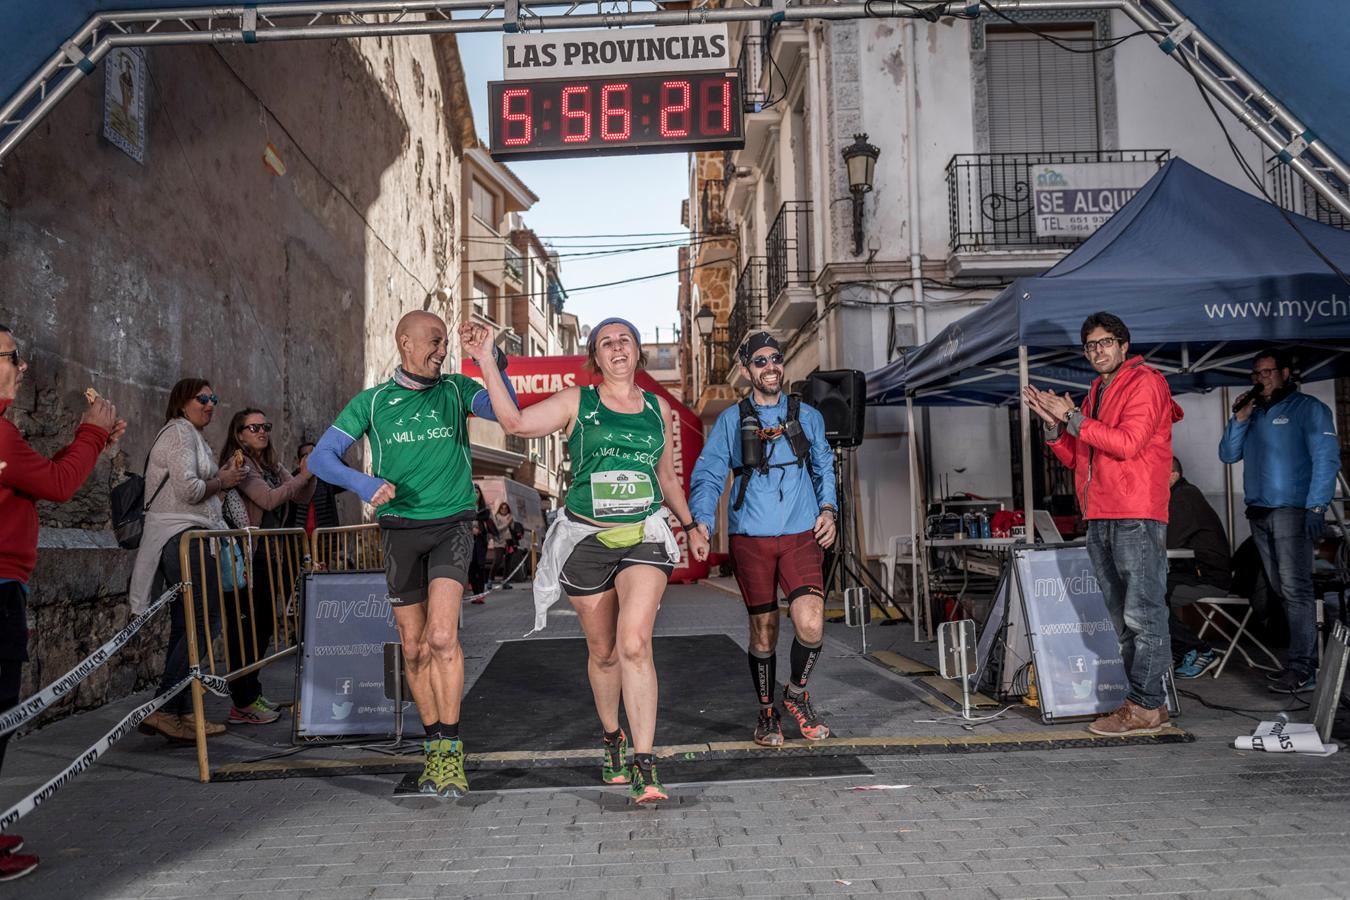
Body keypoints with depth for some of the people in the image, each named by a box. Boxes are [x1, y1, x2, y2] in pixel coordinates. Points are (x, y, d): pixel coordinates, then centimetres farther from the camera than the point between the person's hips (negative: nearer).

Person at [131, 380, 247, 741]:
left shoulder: (191, 436, 25)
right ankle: (163, 709, -12)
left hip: (184, 539, 11)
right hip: (186, 536, -11)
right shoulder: (179, 433, -7)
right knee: (204, 622, -12)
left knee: (186, 627, 11)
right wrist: (221, 482, -3)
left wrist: (221, 478, 13)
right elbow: (188, 489, -19)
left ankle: (179, 712, 15)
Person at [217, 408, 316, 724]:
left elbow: (303, 498, 12)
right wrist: (303, 476, -17)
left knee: (262, 627, 13)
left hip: (268, 556, 9)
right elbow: (269, 499, -19)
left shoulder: (272, 466, 17)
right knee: (246, 627, -5)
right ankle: (244, 704, 0)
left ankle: (250, 695, 23)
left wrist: (308, 477, -5)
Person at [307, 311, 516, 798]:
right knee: (414, 648, 7)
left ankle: (451, 751, -8)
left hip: (451, 525, -2)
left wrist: (492, 359, -28)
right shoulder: (372, 402, 5)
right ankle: (434, 749, 22)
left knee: (442, 635, -18)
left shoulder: (455, 390, 4)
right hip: (400, 531, 2)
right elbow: (321, 457, 2)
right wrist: (363, 483, -17)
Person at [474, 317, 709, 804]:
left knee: (635, 643, -19)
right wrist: (488, 365, -15)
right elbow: (516, 422, -11)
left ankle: (644, 766, -15)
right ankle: (612, 740, 36)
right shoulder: (576, 402, 3)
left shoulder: (658, 409, 12)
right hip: (587, 539, 0)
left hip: (645, 536, 0)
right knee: (603, 652, 11)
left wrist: (690, 526, 25)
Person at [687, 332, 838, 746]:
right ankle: (767, 712, 26)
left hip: (801, 535, 1)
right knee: (763, 630, 6)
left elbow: (824, 468, 20)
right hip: (751, 539, 0)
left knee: (811, 625, -15)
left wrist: (827, 510, 4)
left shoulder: (807, 416, 13)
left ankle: (797, 692, 14)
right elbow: (708, 475, 3)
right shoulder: (731, 420, 7)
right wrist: (701, 520, -13)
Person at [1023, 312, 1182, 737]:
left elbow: (1128, 443, -16)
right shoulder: (1095, 395, 22)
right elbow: (1075, 459, 20)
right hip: (1099, 519, 8)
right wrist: (1053, 424, 5)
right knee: (1123, 618, 10)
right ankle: (1147, 702, 16)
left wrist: (1073, 417, -11)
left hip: (1137, 518, -8)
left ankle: (1145, 707, -4)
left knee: (1142, 614, -7)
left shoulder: (1145, 383, -2)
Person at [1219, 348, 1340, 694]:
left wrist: (1316, 507, -17)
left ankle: (1302, 669, -12)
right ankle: (1307, 656, 15)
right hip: (1258, 511, 7)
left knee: (1295, 588, -11)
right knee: (1282, 589, 8)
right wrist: (1240, 418, 2)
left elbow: (1326, 459, -9)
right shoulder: (1254, 414, 19)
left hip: (1293, 510, -7)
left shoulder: (1308, 408, 0)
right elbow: (1228, 455, 15)